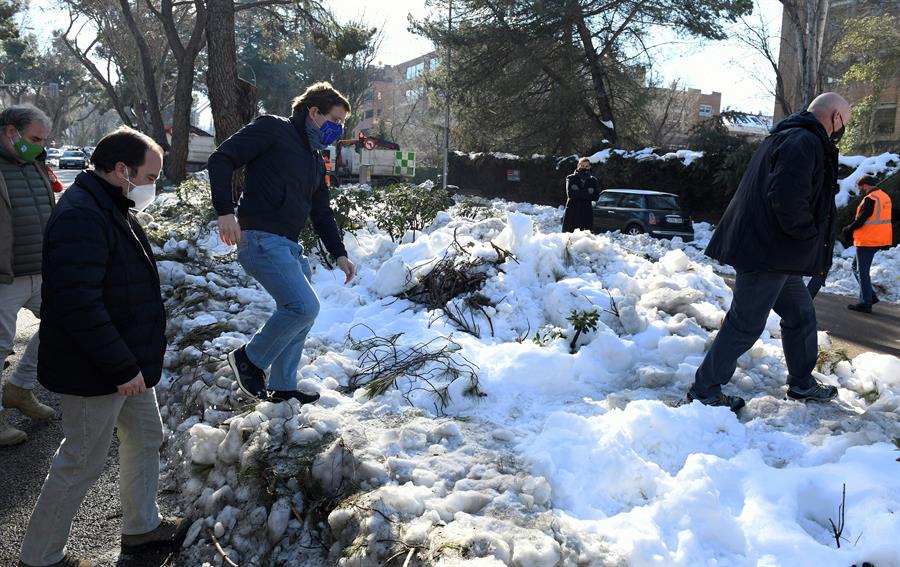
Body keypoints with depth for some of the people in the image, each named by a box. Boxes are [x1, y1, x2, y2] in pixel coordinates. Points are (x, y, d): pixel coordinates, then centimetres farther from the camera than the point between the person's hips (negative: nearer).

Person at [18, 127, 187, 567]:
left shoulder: (111, 209, 11)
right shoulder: (80, 217, -24)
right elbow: (78, 304, -30)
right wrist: (122, 367, -26)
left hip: (128, 362, 11)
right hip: (95, 373, -10)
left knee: (145, 438, 21)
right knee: (83, 463, 3)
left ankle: (141, 526, 39)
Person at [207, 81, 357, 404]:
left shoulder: (315, 159, 21)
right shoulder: (272, 129, -3)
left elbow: (322, 212, 25)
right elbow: (220, 160, -11)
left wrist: (339, 254, 16)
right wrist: (225, 211, -21)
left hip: (289, 245, 9)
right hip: (261, 239, -9)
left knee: (301, 315, 11)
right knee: (304, 307, -19)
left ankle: (282, 388, 25)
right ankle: (250, 359, 2)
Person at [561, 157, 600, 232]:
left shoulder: (593, 181, 12)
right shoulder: (571, 178, 8)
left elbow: (596, 197, -3)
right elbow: (570, 193, -9)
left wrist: (578, 193, -9)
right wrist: (587, 192, -10)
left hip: (587, 214, 1)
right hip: (571, 213, -1)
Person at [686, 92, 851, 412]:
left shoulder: (789, 137, 19)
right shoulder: (805, 142, -15)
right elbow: (787, 200, -28)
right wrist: (810, 237, -12)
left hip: (773, 253, 11)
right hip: (769, 251, -11)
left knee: (800, 314, 20)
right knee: (746, 324, -4)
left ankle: (802, 383, 34)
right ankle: (705, 389, 6)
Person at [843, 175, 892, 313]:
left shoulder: (870, 199, -18)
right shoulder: (885, 197, 13)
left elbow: (860, 221, -20)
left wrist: (848, 229, -1)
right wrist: (852, 229, 11)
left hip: (867, 241, -9)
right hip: (879, 239, 9)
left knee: (862, 271, -1)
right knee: (856, 266, 19)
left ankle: (865, 303, 2)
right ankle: (870, 296, 17)